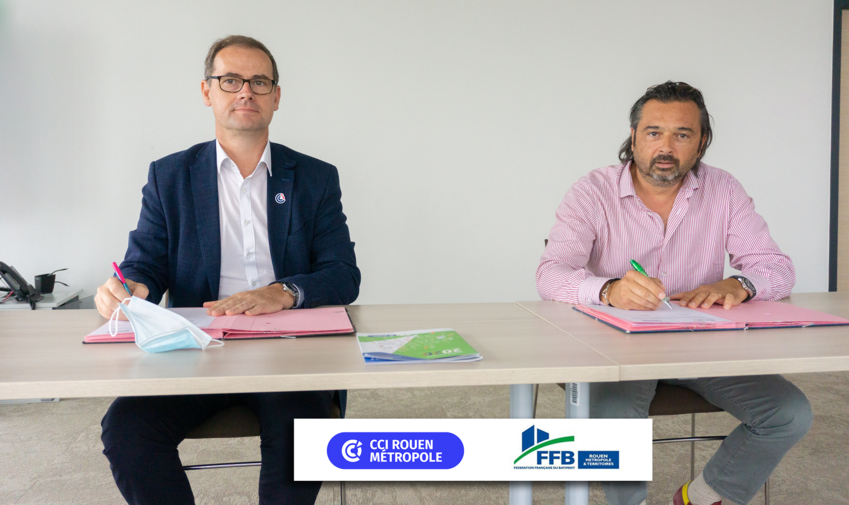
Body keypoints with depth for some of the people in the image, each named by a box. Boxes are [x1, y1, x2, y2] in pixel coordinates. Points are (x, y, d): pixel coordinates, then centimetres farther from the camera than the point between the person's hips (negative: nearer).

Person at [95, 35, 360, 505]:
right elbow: (145, 263, 8)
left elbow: (344, 276, 2)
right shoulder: (169, 176, 13)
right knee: (125, 427, -25)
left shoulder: (316, 178, 10)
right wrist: (128, 288, -18)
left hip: (287, 348, -1)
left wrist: (285, 292, -20)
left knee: (300, 429, -31)